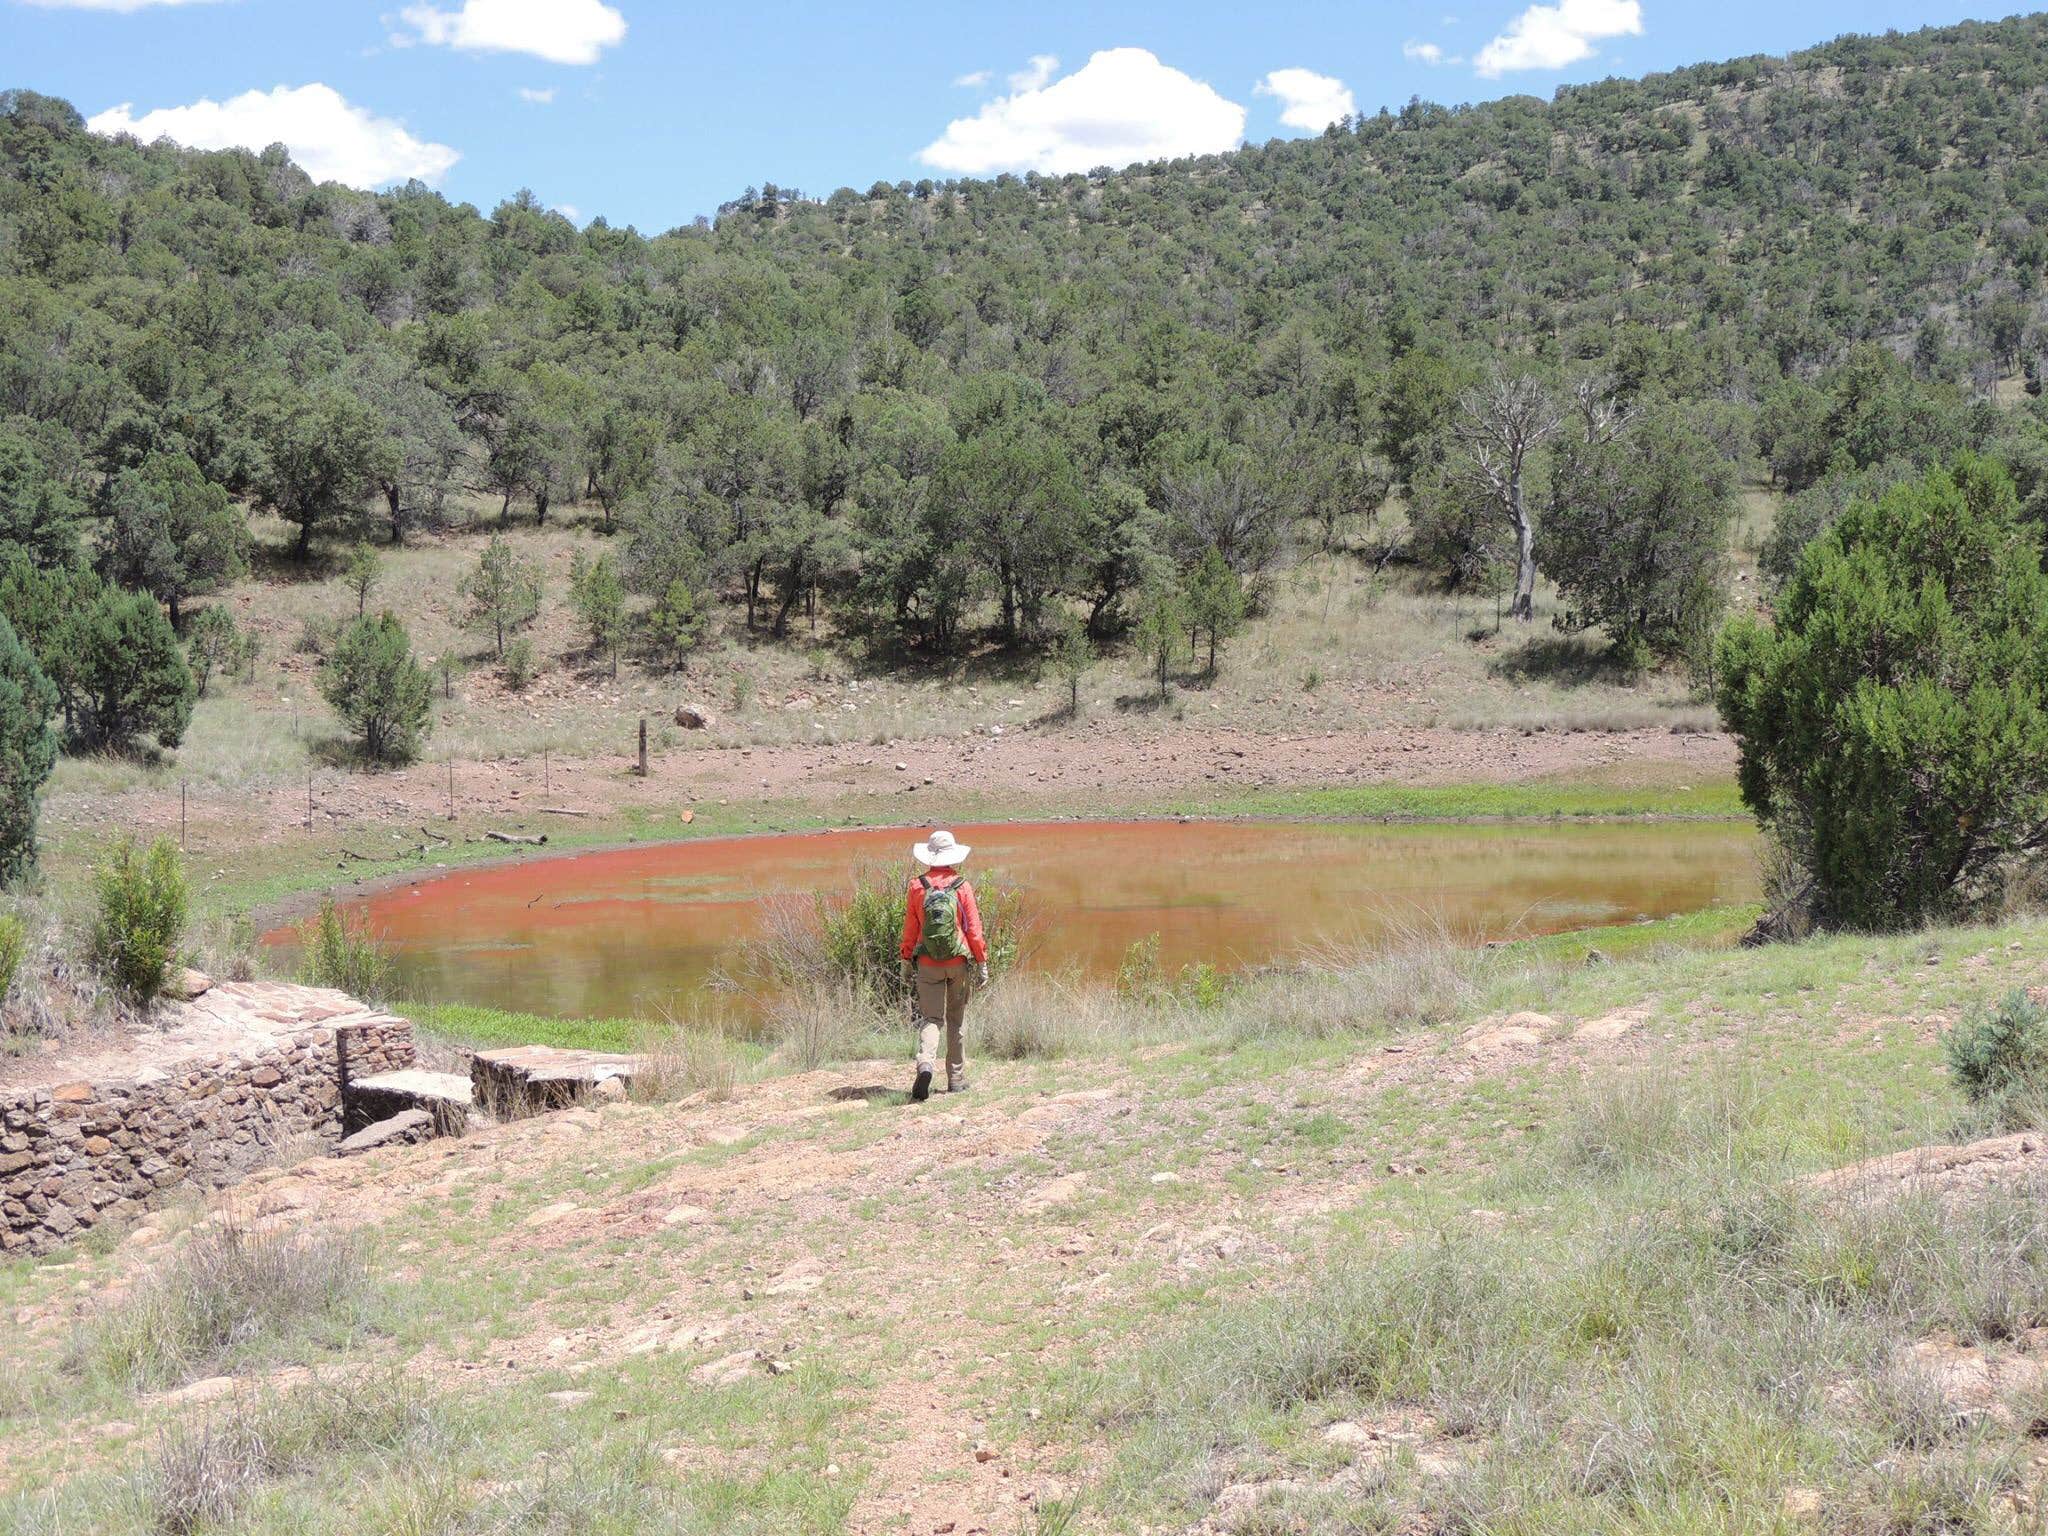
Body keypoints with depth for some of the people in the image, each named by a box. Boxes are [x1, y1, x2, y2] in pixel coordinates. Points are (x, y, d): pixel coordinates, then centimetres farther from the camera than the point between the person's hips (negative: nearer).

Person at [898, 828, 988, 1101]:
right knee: (955, 1021, 12)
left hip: (927, 964, 0)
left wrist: (906, 960, 11)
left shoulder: (917, 887, -2)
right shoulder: (962, 887, -5)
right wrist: (982, 963, 2)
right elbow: (974, 928, -5)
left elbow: (910, 928, 2)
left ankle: (925, 1063, -24)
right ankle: (956, 1080, 17)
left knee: (931, 1018, 3)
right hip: (957, 962, 0)